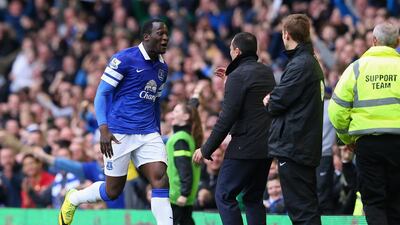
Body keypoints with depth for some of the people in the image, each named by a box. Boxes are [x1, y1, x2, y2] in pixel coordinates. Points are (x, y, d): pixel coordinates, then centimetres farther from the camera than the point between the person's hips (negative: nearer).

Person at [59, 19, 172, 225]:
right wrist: (104, 129, -20)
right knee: (113, 190, 2)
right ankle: (73, 198, 30)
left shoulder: (162, 68, 12)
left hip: (148, 134, 6)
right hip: (119, 134, -6)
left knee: (160, 178, -14)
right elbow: (102, 94, -10)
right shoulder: (124, 59, -9)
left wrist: (158, 133, 24)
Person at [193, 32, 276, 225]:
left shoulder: (238, 76, -12)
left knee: (224, 196, -1)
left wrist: (206, 149, -10)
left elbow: (227, 118, -16)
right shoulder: (267, 72, 12)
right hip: (267, 146, 8)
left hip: (244, 148, -8)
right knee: (253, 198, 15)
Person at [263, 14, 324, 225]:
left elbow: (276, 103, -15)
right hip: (307, 147, 10)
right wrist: (274, 101, 4)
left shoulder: (299, 65, -15)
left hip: (293, 147, -10)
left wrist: (269, 102, 5)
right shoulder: (313, 63, 16)